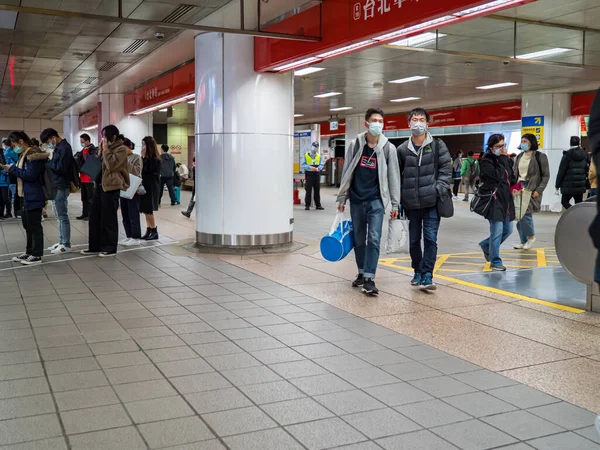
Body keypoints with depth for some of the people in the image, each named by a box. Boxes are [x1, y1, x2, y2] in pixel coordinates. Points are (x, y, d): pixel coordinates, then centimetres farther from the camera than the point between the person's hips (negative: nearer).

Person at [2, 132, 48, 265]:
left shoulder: (33, 154, -16)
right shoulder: (25, 154, 15)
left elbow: (30, 175, -23)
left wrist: (12, 168, -15)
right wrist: (11, 169, 6)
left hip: (33, 197, -10)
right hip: (26, 196, 10)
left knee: (34, 226, -3)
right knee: (28, 225, 16)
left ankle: (37, 255, 3)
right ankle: (29, 252, 25)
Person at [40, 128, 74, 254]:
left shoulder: (64, 148, -13)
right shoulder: (58, 148, 17)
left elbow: (61, 168, -21)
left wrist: (47, 162, -12)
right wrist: (49, 162, 1)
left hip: (61, 187, -10)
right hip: (56, 186, 10)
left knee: (62, 216, -6)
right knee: (60, 216, 14)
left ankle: (66, 245, -1)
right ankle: (62, 242, 21)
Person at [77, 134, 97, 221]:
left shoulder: (93, 150, -10)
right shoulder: (83, 150, 16)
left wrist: (85, 151, -18)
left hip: (89, 177, -9)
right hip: (83, 177, 9)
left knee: (90, 197, -4)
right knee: (84, 197, 12)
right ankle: (85, 214, 19)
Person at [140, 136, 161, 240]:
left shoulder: (154, 158, -11)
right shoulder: (147, 157, 12)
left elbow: (147, 170, -19)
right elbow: (143, 171, 15)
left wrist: (144, 157, -15)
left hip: (151, 187, -8)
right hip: (145, 186, 8)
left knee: (148, 210, -7)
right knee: (146, 210, 8)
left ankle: (154, 232, -1)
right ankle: (149, 230, 13)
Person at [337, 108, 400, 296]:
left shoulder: (388, 148, -2)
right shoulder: (355, 145, 2)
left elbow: (393, 176, 0)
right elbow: (346, 173, 7)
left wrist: (395, 203, -2)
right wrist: (342, 198, 5)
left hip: (376, 200, -2)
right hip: (356, 199, 2)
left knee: (373, 239, -10)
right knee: (359, 239, 11)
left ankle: (369, 279, -9)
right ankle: (362, 274, 25)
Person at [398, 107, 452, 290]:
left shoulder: (438, 145, 1)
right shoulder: (402, 149, 5)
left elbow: (446, 169, 0)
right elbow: (397, 176, 9)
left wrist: (439, 189, -13)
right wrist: (398, 200, 5)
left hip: (432, 202, -2)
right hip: (411, 203, 3)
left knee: (430, 239, -7)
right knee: (414, 239, 12)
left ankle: (426, 276, -3)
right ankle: (417, 272, 29)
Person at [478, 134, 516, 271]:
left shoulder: (505, 159, 14)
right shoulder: (487, 161, -9)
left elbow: (511, 176, 24)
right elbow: (497, 175, -22)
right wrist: (503, 158, -16)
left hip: (506, 198, 8)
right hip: (494, 199, -8)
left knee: (508, 230, 12)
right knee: (497, 231, -8)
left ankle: (486, 245, 35)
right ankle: (495, 262, 4)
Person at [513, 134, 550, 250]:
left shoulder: (540, 156, -3)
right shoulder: (519, 156, 14)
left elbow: (546, 175, -4)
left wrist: (539, 190, -12)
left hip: (531, 189, -6)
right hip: (519, 188, 6)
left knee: (525, 213, -15)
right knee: (518, 215, 2)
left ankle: (531, 237, 7)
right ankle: (523, 241, 13)